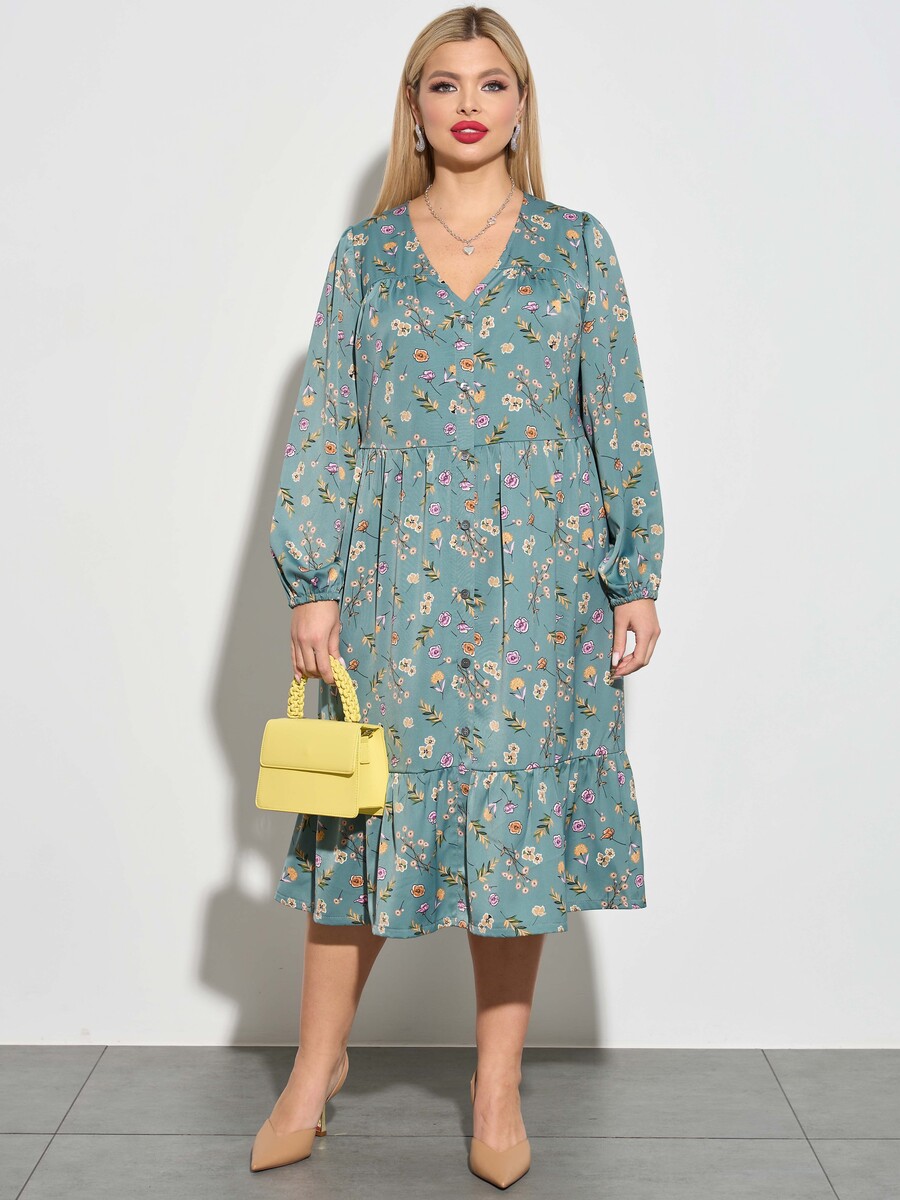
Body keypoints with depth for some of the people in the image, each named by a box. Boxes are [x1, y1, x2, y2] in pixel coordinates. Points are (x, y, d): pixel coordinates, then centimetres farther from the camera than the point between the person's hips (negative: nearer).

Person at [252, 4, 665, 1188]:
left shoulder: (578, 244, 8)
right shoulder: (365, 252, 8)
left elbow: (621, 419, 6)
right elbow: (323, 423, 4)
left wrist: (636, 578, 0)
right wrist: (311, 584, -3)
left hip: (538, 579, 0)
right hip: (394, 577, 0)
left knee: (520, 808, 4)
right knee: (373, 807, 4)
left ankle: (499, 1089, 19)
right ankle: (318, 1063, 23)